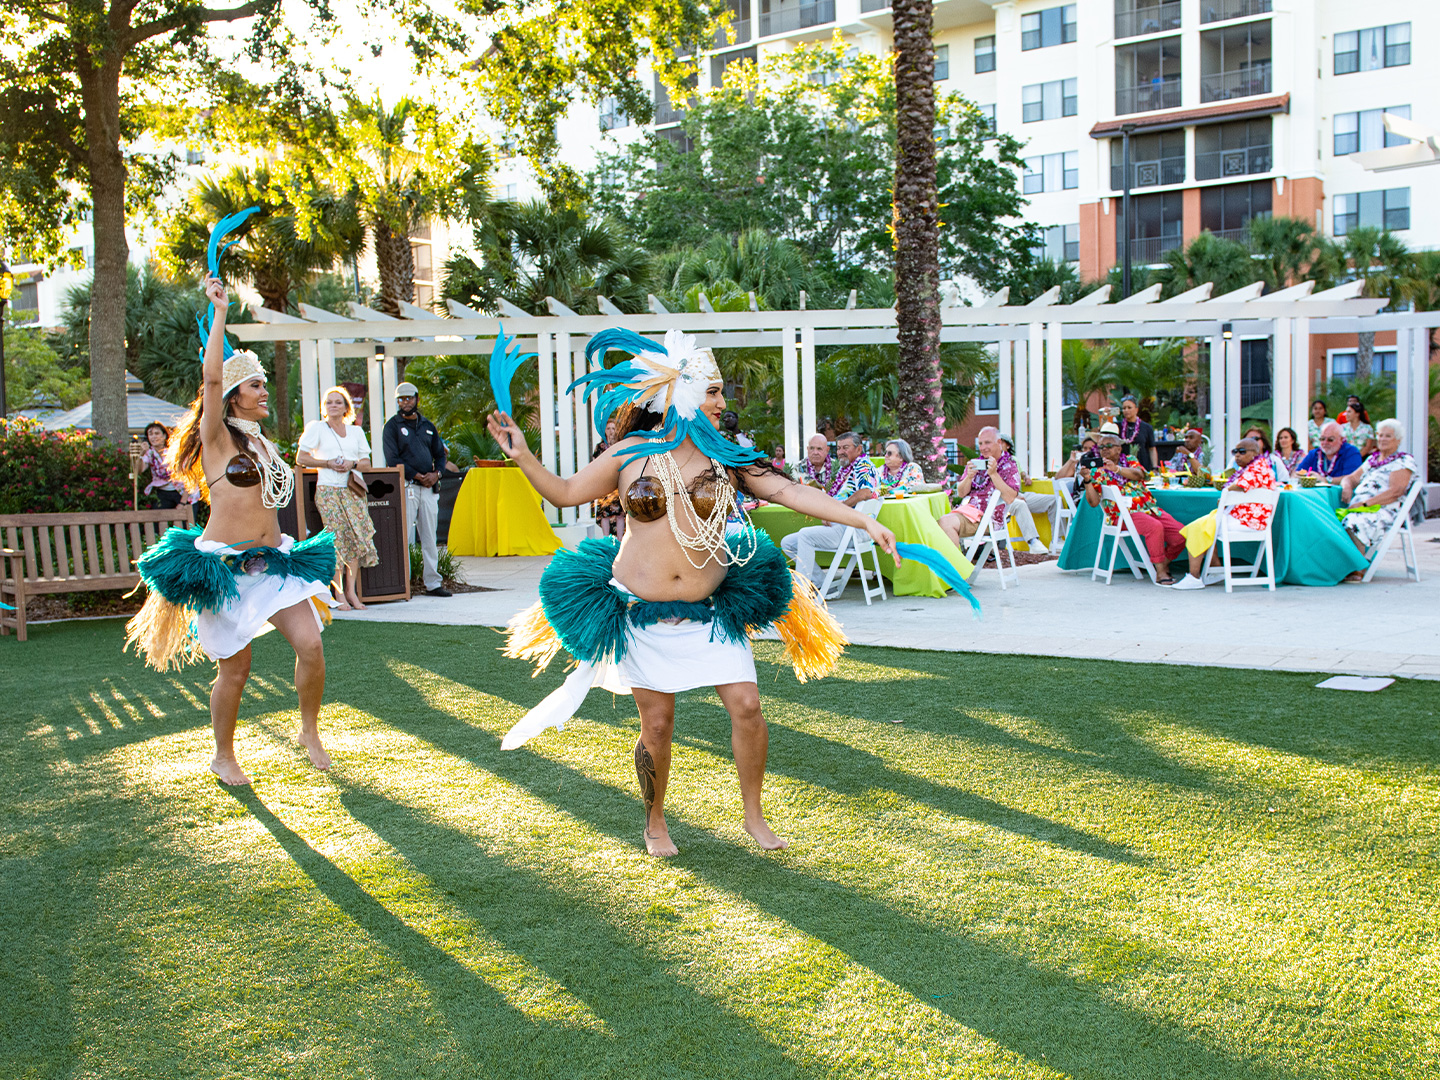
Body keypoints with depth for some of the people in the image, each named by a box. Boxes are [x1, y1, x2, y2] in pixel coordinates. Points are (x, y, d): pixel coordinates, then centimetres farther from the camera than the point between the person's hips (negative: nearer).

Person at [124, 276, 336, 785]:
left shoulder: (264, 444, 16)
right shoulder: (217, 437, -4)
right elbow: (212, 376, -18)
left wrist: (288, 551, 22)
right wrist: (220, 311, -15)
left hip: (272, 560, 6)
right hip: (226, 565, -5)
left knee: (310, 643, -11)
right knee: (235, 668, 1)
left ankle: (309, 731, 11)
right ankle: (223, 757, 21)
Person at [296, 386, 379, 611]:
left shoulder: (356, 431, 20)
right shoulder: (316, 428, 9)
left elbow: (366, 461, 17)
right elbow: (301, 458, 4)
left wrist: (352, 464, -5)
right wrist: (328, 463, -9)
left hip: (354, 489, 4)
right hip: (328, 489, -4)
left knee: (357, 536, -6)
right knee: (336, 538, -11)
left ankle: (351, 590, 1)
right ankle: (338, 594, -8)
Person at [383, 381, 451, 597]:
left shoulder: (428, 426, 18)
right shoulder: (392, 426, 2)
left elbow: (440, 454, 19)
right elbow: (392, 459, -7)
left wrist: (436, 473, -2)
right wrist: (416, 476, -12)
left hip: (429, 488, 5)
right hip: (405, 487, -5)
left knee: (430, 538, 6)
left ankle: (433, 583, 10)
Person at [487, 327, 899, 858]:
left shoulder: (725, 458, -1)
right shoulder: (629, 455, -3)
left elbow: (790, 492, -7)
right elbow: (564, 493, 7)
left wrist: (864, 520, -15)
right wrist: (523, 456, -9)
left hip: (708, 610, 1)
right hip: (641, 610, -1)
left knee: (746, 704, -5)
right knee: (657, 722, 5)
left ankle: (754, 815, 17)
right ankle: (655, 823, 29)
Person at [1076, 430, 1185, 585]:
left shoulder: (1130, 461, 14)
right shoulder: (1097, 471, 7)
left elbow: (1139, 474, -10)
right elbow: (1094, 502, -3)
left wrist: (1117, 469, -26)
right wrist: (1087, 480, -18)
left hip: (1150, 508, 4)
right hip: (1124, 514, -4)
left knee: (1180, 534, -12)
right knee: (1155, 527, -34)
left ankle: (1164, 565, 13)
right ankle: (1160, 573, -28)